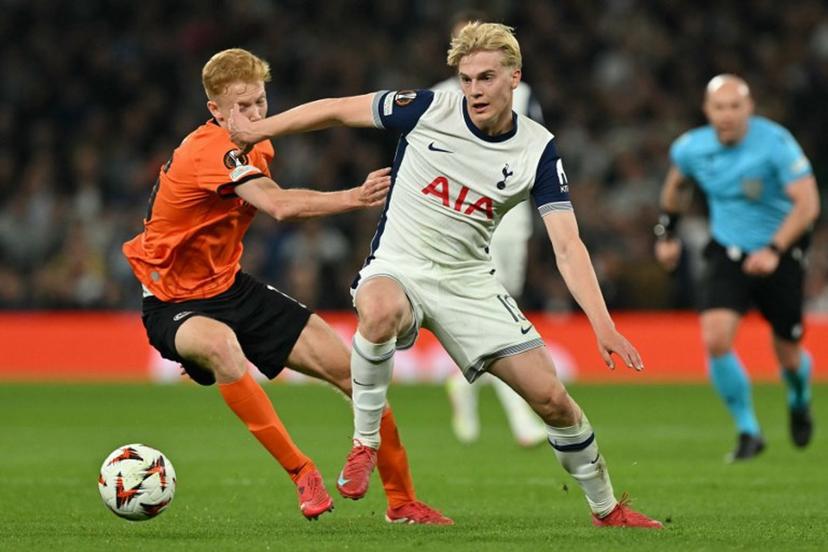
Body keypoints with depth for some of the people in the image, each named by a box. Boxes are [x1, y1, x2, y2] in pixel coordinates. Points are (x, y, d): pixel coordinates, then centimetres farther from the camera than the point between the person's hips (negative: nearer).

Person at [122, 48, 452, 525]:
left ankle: (402, 501, 11)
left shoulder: (255, 148, 4)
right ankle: (302, 472, -34)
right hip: (174, 303, -9)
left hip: (231, 288, 9)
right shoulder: (211, 150, -26)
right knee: (222, 345, -43)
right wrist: (355, 198, -48)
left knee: (350, 367, -1)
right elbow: (281, 207, -41)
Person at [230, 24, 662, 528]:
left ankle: (607, 509, 19)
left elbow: (568, 247, -14)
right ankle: (365, 443, -20)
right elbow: (337, 109, 0)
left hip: (470, 281, 2)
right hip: (399, 267, -2)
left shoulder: (538, 150, -9)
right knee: (381, 312, -41)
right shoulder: (429, 110, -13)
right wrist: (257, 131, 5)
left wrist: (603, 325, -26)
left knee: (551, 397, -5)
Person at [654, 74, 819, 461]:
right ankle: (748, 432, -3)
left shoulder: (775, 142, -21)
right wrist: (666, 233, 18)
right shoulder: (691, 148, -7)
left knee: (788, 355, 6)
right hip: (727, 253, 2)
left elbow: (807, 204, -24)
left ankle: (799, 401, 45)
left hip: (779, 254, -2)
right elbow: (675, 184, 18)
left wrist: (774, 251, -34)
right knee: (715, 340, -20)